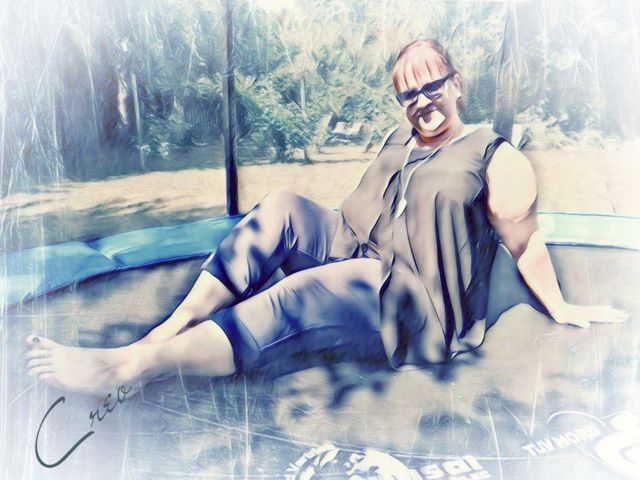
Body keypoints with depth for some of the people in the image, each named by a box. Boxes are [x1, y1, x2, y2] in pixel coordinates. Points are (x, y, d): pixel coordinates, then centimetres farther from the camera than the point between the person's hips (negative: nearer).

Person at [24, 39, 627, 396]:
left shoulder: (496, 160, -2)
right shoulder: (398, 140, 18)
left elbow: (526, 243, 2)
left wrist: (562, 310, 5)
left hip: (416, 306, -6)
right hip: (354, 254, 7)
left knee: (291, 301, -34)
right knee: (282, 207, -20)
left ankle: (129, 366, -34)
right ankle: (168, 329, -26)